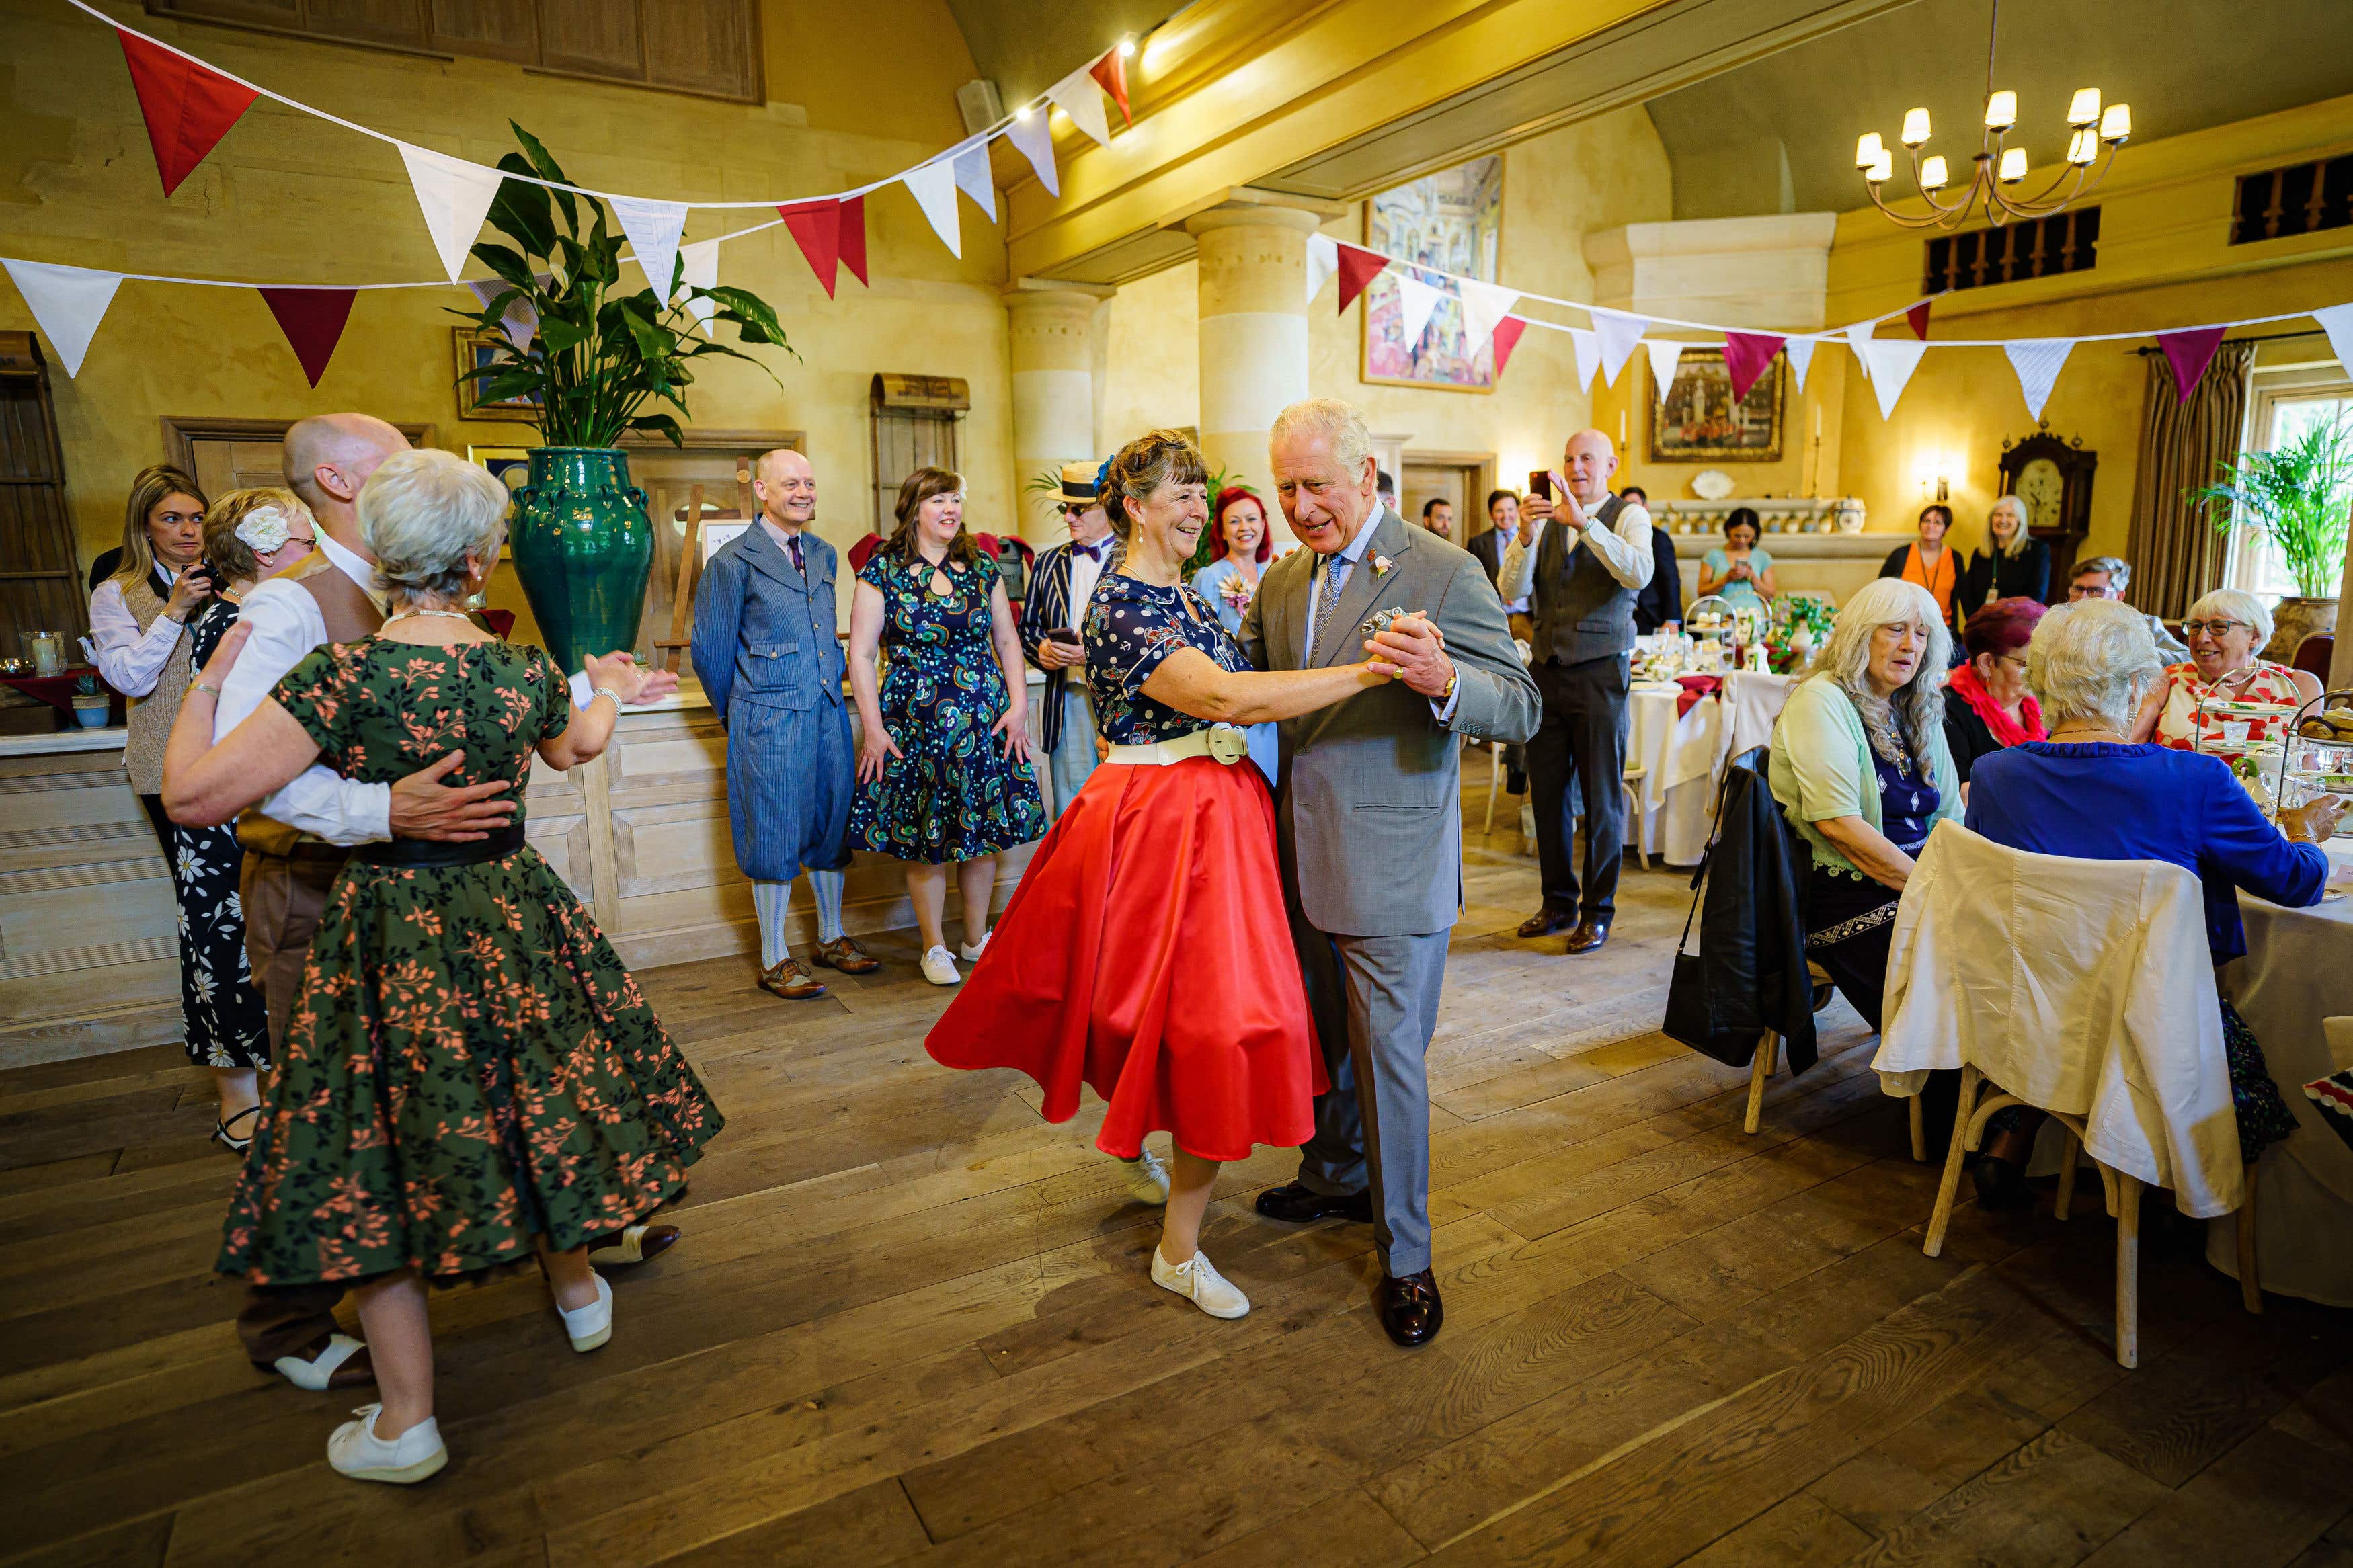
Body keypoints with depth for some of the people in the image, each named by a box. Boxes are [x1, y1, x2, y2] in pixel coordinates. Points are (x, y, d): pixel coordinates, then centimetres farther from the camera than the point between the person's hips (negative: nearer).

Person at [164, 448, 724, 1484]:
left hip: (391, 934, -3)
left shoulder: (343, 677, -20)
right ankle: (578, 1287, 44)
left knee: (377, 1155, 10)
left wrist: (207, 686, 1)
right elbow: (576, 748, 15)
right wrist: (610, 692, 36)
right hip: (516, 918, 3)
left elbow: (194, 796, -17)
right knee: (535, 1097, 24)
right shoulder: (526, 673, -8)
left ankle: (406, 1424, 21)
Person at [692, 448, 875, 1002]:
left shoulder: (823, 554, 12)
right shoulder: (733, 561, -7)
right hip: (770, 718, -6)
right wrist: (739, 712, 6)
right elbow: (710, 649, -2)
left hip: (828, 711, 6)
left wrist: (831, 682, 18)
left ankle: (832, 938, 28)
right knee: (774, 832, 0)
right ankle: (775, 960, 12)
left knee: (831, 822, 13)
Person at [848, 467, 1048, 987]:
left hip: (987, 719, 3)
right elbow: (860, 654, -3)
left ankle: (978, 938, 25)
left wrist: (1018, 706, 0)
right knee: (926, 838, 3)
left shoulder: (981, 568, 8)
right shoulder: (882, 571, -2)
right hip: (916, 719, -3)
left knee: (983, 832, 8)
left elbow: (1008, 641, 12)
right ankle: (935, 947, 20)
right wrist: (872, 729, -9)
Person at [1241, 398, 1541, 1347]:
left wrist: (1442, 680, -36)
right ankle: (1337, 1176, 46)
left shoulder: (1443, 573, -12)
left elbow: (1521, 709, -15)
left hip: (1391, 865, -7)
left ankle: (1404, 1254, 21)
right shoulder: (1282, 578, 9)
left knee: (1389, 1053, 3)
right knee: (1318, 1037, 22)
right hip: (1300, 855, 7)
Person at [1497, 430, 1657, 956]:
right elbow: (1511, 593, -1)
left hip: (1600, 671, -4)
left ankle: (1598, 911, 13)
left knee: (1602, 798, 1)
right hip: (1548, 670, 4)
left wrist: (1583, 522, -28)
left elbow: (1639, 574, -21)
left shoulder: (1628, 516, 0)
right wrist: (1525, 535, -16)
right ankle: (1558, 903, 24)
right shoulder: (1547, 521, 10)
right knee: (1548, 793, 10)